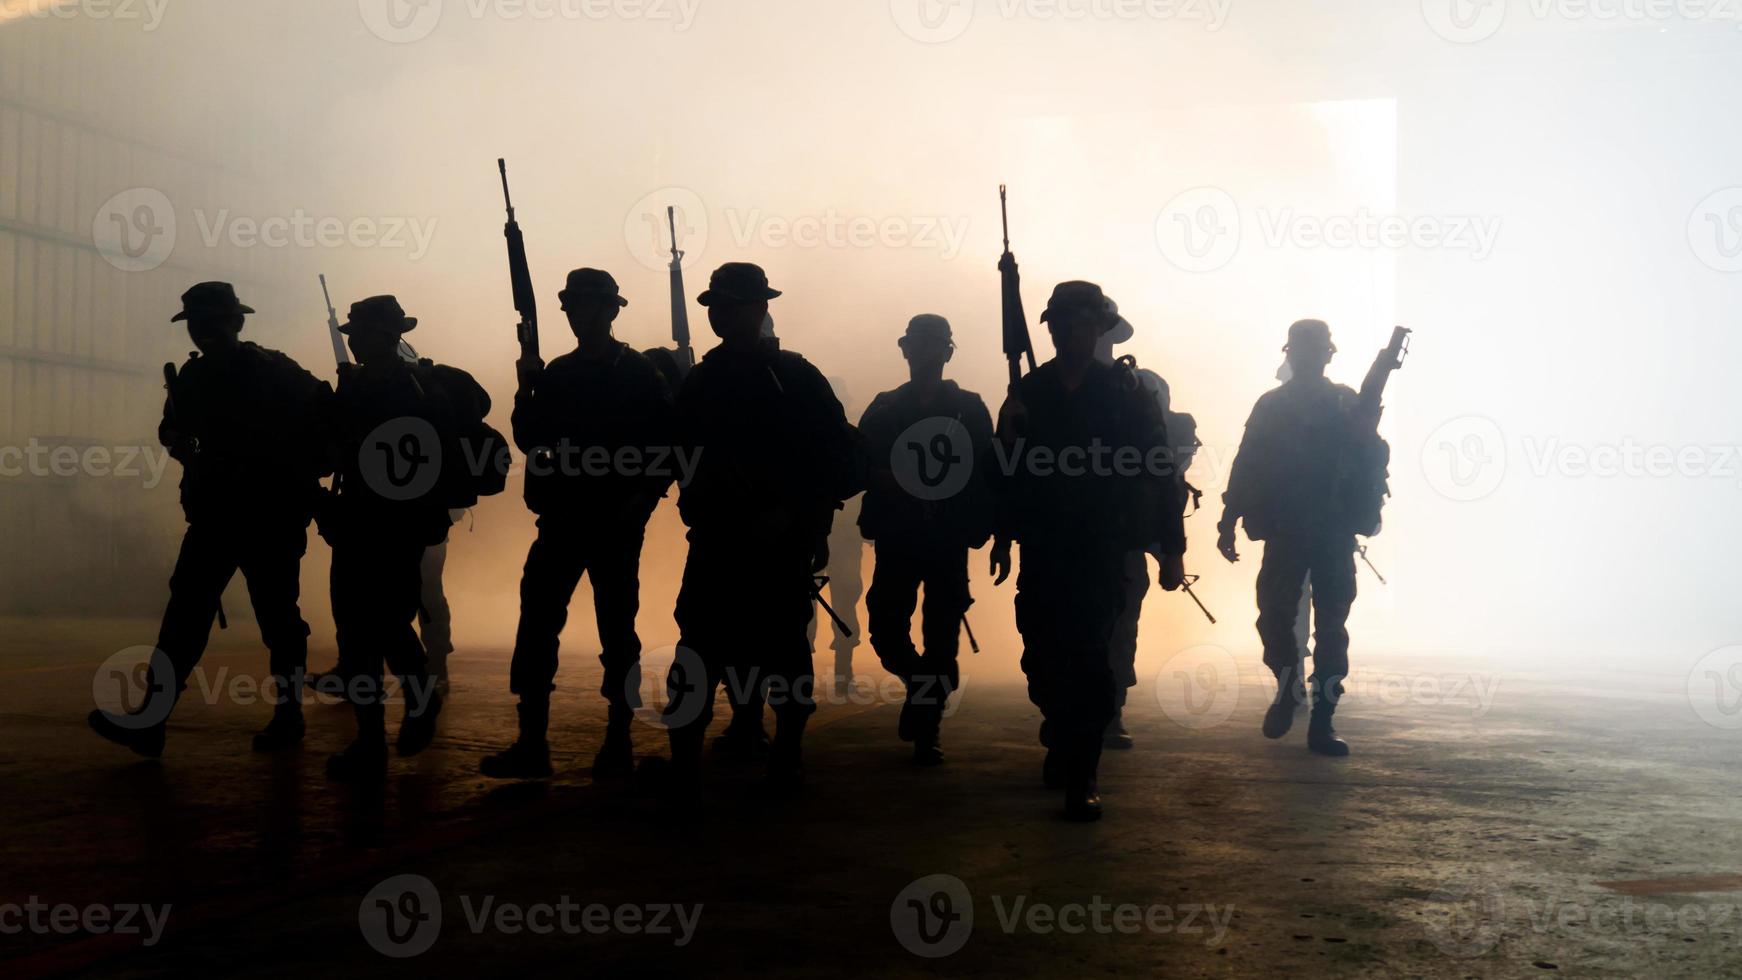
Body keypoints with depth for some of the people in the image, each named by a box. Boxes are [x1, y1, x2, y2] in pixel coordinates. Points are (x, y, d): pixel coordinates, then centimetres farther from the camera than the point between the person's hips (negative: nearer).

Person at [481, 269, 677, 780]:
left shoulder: (640, 374, -1)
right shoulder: (557, 374, 11)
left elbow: (669, 449, -4)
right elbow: (531, 442, 7)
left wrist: (643, 498, -15)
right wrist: (527, 390, -6)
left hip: (617, 523, -4)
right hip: (562, 518, 4)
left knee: (617, 629, 2)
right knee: (536, 623, 0)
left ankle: (618, 745, 11)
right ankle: (531, 745, 6)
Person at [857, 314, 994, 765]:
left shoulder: (970, 410, 4)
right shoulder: (884, 410, 8)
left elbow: (986, 477, 0)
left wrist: (983, 530, -11)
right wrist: (889, 482, -15)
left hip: (948, 542, -1)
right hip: (896, 540, 1)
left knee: (941, 638, -1)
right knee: (886, 632, -2)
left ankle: (926, 731, 10)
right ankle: (921, 687, 28)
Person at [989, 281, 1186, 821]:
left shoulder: (1126, 392, -1)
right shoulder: (1027, 393, 6)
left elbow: (1160, 473, -3)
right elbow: (1009, 470, 9)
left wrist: (1171, 547, -6)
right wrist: (1004, 538, 8)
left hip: (1101, 550, -3)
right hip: (1042, 551, 3)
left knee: (1088, 656, -9)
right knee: (1042, 658, 6)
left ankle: (1081, 776, -3)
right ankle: (1065, 742, 32)